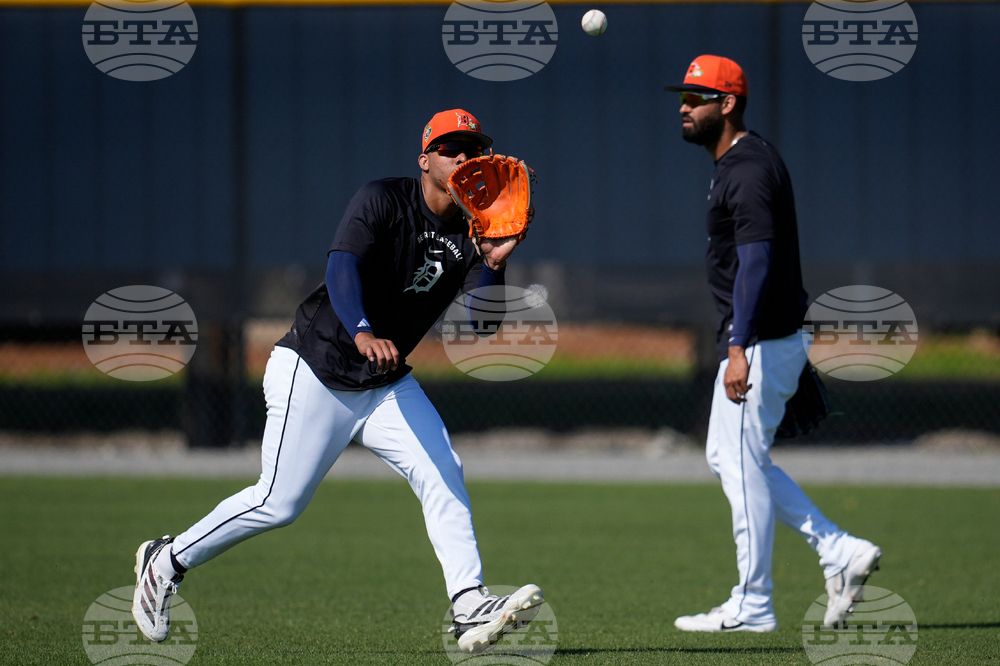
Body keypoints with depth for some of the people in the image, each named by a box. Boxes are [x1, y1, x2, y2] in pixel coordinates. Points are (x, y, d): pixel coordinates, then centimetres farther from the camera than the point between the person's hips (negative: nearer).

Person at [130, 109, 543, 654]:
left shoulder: (470, 237, -1)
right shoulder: (381, 201, -16)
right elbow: (341, 268, -33)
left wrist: (494, 266, -32)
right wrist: (362, 334, -52)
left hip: (387, 385, 6)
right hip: (313, 372, -6)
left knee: (443, 475, -14)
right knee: (281, 502, -6)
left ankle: (470, 609, -21)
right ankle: (168, 562, 15)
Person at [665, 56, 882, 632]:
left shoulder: (748, 170, -18)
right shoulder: (740, 163, 15)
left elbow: (756, 261, -27)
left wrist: (740, 348, -35)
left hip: (762, 342, -11)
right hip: (768, 340, 11)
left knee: (742, 462, -5)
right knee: (729, 457, 15)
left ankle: (752, 607, 2)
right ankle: (840, 551, 11)